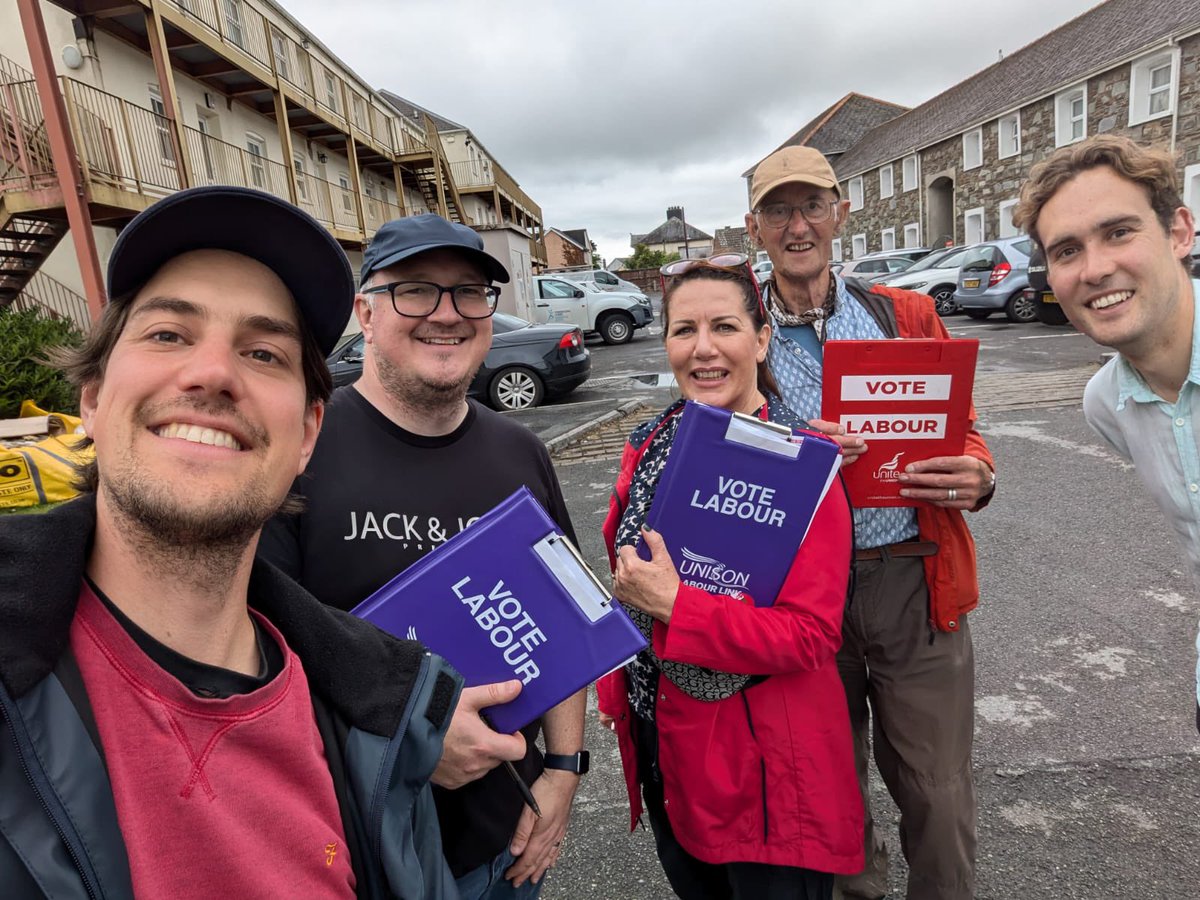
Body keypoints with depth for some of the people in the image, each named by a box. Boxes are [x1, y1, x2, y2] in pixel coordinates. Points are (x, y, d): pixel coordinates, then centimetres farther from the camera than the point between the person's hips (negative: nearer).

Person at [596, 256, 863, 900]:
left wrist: (675, 605, -28)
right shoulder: (651, 447, -2)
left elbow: (812, 635, -23)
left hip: (765, 757, -5)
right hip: (661, 740, 6)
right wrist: (615, 686, 8)